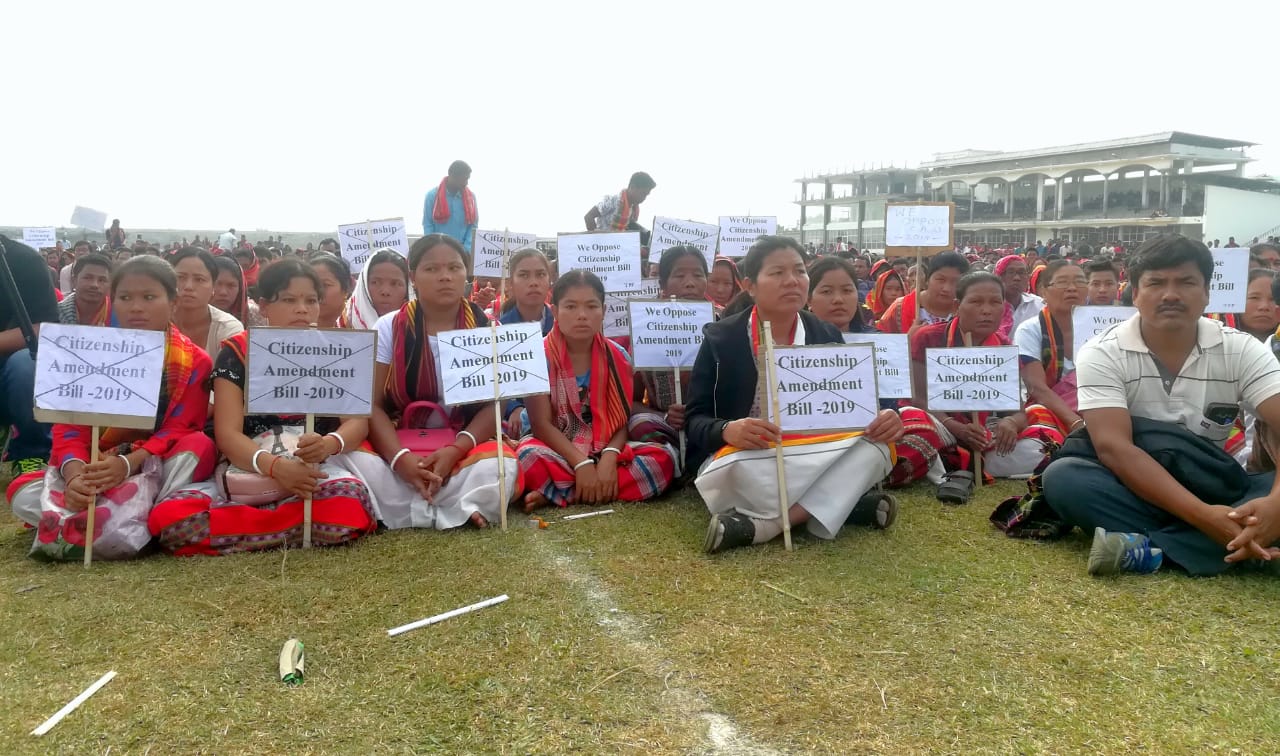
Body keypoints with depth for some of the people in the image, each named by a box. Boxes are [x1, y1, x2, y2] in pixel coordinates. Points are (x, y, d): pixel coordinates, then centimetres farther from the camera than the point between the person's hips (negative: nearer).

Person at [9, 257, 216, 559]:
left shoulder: (193, 361, -6)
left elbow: (180, 430, -15)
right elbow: (70, 425, -8)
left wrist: (129, 463, -35)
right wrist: (74, 474, -31)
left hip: (156, 467, -3)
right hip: (96, 466, 3)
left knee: (200, 445, -35)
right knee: (22, 492, -19)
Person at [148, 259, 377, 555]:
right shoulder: (237, 351, 5)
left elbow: (358, 421, 0)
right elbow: (227, 433, -6)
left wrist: (329, 444, -26)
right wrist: (274, 466, -27)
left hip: (319, 470, 1)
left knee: (347, 507, -37)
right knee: (169, 517, -29)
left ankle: (235, 519, -11)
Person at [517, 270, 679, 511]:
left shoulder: (617, 357, 2)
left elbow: (623, 421, -2)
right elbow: (541, 424, -12)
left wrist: (609, 457, -23)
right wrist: (581, 464, -24)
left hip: (605, 451, 5)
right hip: (558, 451, -4)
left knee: (664, 457, -23)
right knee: (529, 458, -37)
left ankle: (556, 494, -23)